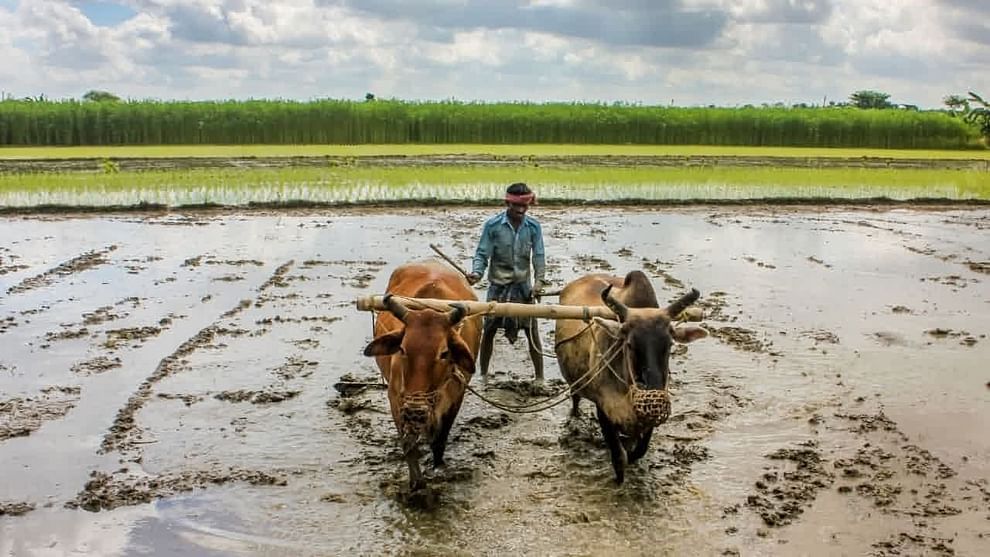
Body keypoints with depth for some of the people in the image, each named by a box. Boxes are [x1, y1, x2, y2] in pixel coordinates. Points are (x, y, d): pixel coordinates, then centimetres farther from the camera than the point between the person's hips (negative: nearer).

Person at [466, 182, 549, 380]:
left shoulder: (533, 226, -3)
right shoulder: (493, 225, -9)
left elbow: (539, 256, -2)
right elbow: (482, 254, -6)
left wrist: (539, 282, -15)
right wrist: (476, 273, -24)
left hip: (523, 287, 1)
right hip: (498, 285, -1)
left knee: (532, 331, -1)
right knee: (489, 330, 6)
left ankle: (540, 377, 9)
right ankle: (483, 375, 23)